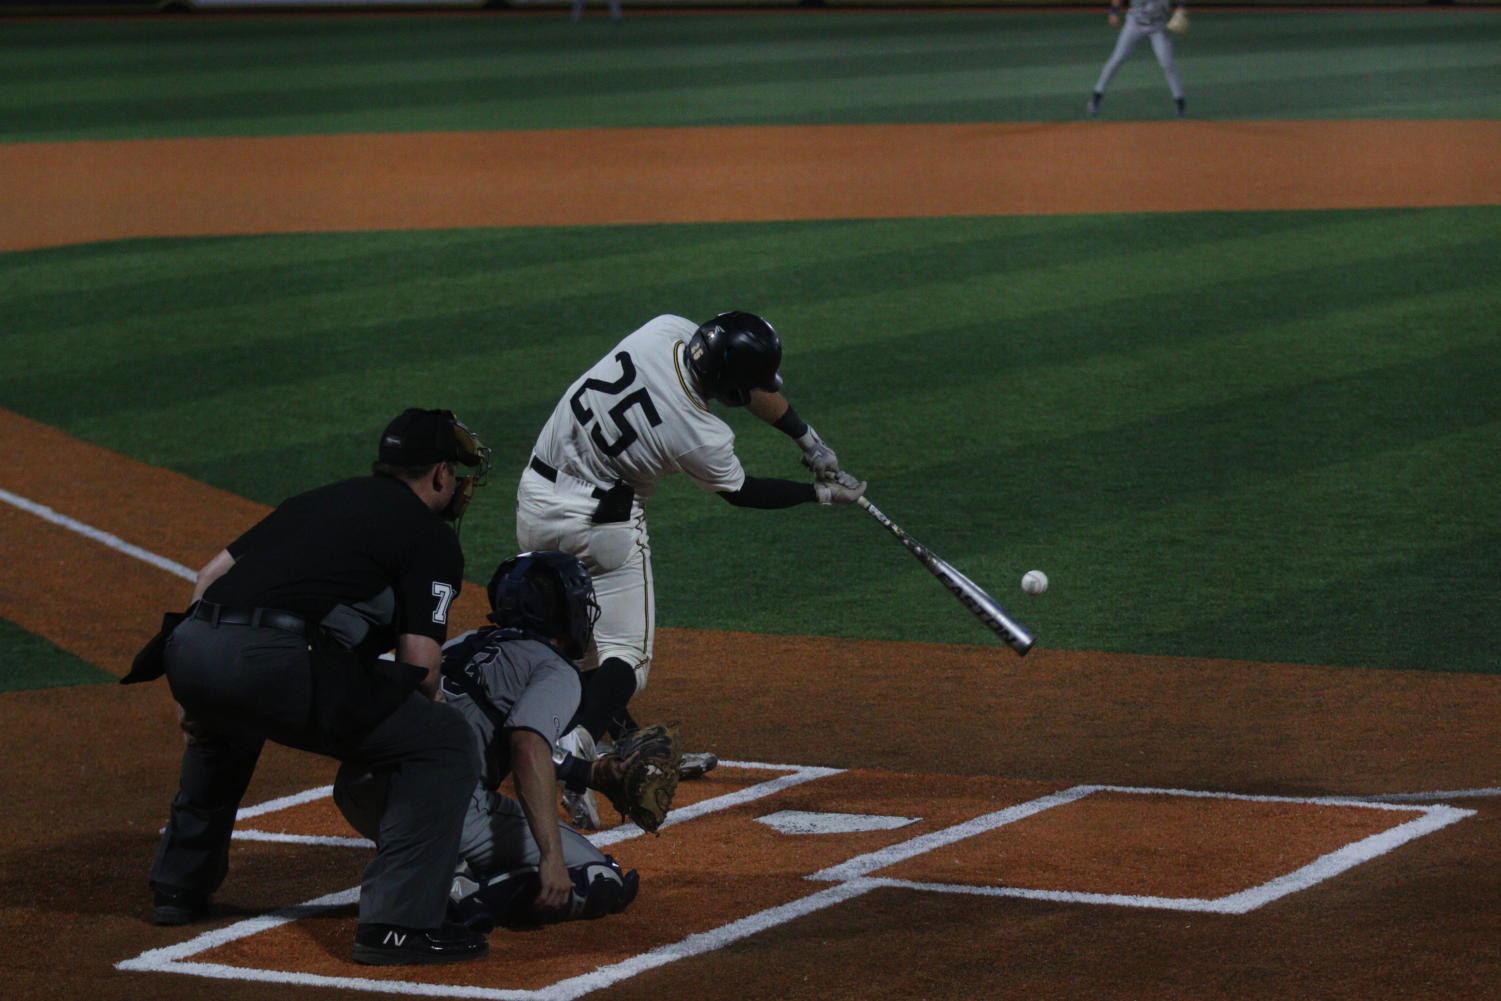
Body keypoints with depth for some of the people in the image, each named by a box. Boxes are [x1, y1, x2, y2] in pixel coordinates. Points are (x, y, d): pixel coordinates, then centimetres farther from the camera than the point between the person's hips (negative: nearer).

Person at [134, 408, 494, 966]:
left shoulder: (314, 501, 31)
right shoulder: (431, 537, 11)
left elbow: (211, 575, 30)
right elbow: (420, 660, 0)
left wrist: (195, 695, 34)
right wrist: (421, 706, 23)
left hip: (188, 647, 7)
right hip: (274, 663, -7)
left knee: (224, 724, 42)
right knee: (443, 743, 3)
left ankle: (178, 887, 46)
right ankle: (397, 923, -6)